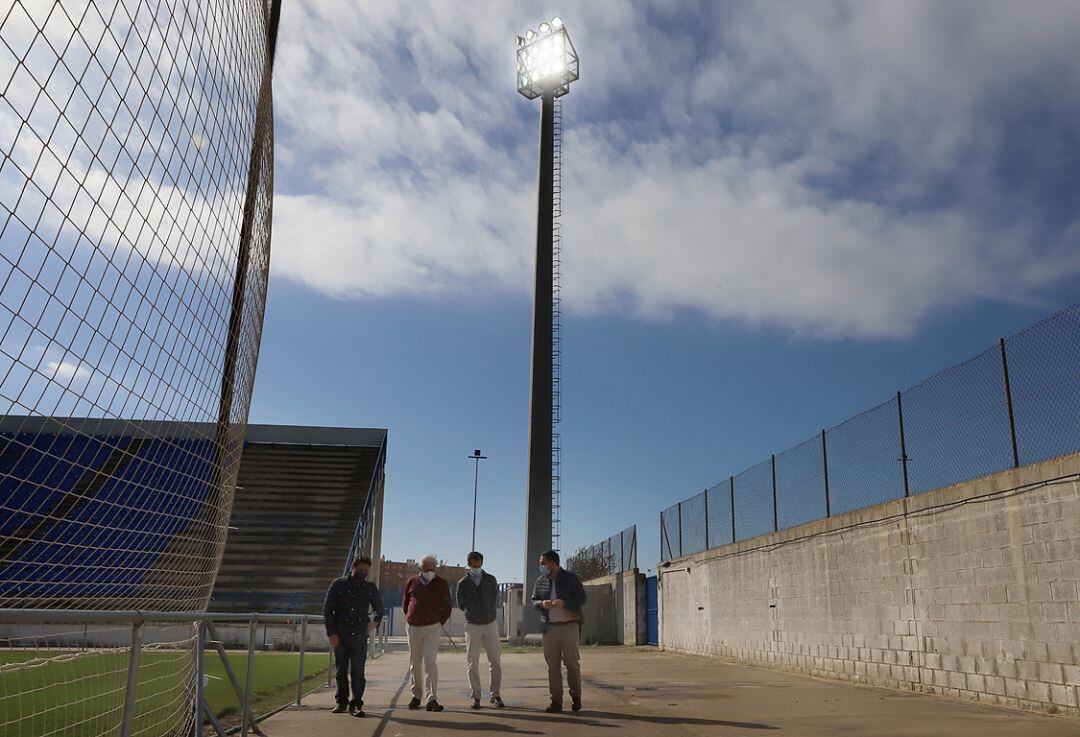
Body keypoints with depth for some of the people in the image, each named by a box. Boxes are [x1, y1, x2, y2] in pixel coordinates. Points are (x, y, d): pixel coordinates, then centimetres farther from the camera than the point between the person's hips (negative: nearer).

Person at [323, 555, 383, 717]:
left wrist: (376, 621, 3)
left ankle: (356, 704, -2)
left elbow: (379, 608, 23)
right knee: (341, 670, 8)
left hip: (359, 635, 1)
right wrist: (331, 633, -6)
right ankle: (342, 702, 20)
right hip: (340, 635, 0)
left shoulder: (370, 588, 10)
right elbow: (327, 609, 1)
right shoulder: (338, 585, 2)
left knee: (358, 670, -6)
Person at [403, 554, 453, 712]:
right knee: (415, 664, 10)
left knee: (430, 662, -13)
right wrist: (411, 618, 13)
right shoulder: (412, 582, 6)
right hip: (413, 628, 3)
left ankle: (431, 699, -16)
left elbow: (448, 606, 9)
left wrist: (440, 622, 3)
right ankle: (416, 695, 23)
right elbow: (405, 603, 18)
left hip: (432, 628, -3)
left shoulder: (441, 584, 1)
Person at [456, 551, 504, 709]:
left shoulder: (491, 580, 6)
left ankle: (495, 695, 8)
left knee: (495, 660, -1)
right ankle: (475, 696, 8)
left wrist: (473, 607, 2)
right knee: (472, 662, 0)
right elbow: (461, 605, 0)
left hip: (490, 624, 1)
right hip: (472, 625, -1)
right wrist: (483, 606, 0)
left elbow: (495, 599, 8)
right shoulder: (463, 583, 1)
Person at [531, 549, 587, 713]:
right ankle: (556, 701, 8)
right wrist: (542, 604, -9)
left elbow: (581, 598, -3)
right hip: (549, 627, 3)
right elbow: (534, 601, 14)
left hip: (569, 626, -3)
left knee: (571, 662, -2)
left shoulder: (570, 578, -1)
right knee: (553, 665, 2)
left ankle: (576, 696, 17)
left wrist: (564, 603, -18)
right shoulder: (540, 581, 10)